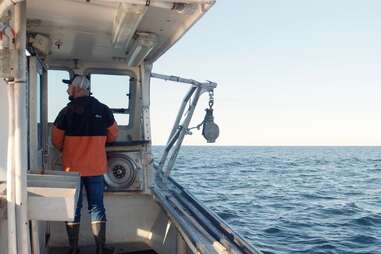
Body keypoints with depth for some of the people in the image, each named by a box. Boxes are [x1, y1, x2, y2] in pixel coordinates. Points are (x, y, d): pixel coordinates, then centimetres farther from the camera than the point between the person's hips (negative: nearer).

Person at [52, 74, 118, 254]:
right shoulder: (103, 110, -3)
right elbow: (113, 135, 9)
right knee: (97, 208, 9)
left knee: (73, 208, 9)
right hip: (96, 168, 1)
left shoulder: (67, 111, -7)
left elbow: (56, 141, 0)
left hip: (72, 168, -1)